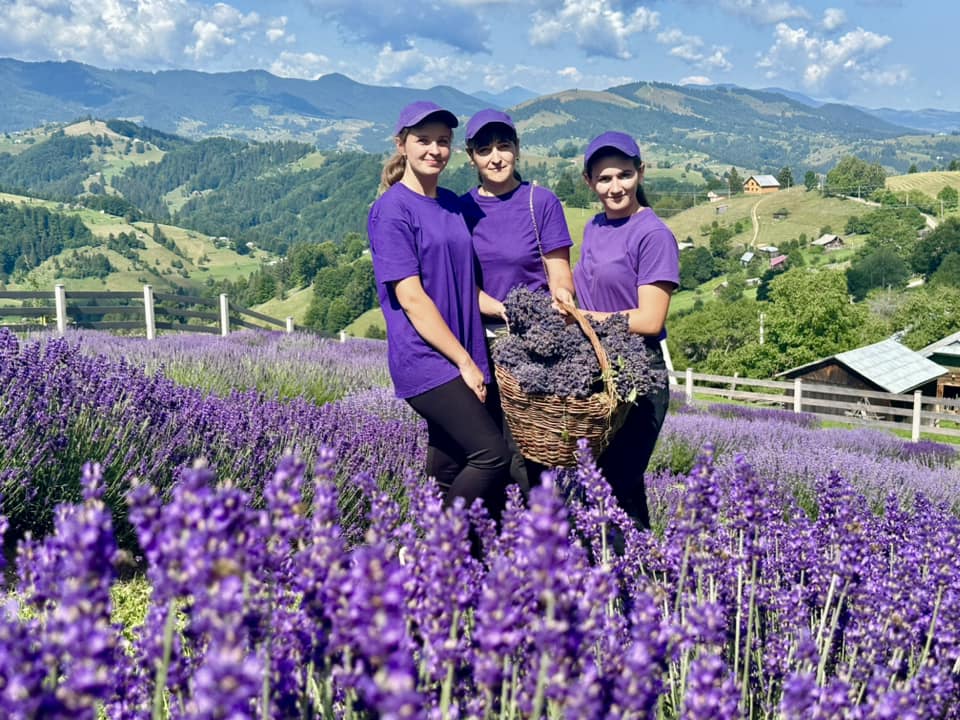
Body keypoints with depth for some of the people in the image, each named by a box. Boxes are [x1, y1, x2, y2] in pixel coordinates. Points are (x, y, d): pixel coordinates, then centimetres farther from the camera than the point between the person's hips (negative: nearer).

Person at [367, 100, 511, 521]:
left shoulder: (453, 204, 15)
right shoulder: (392, 208, -7)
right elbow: (411, 297, -13)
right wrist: (464, 361, -12)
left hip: (464, 363, 7)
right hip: (425, 362, -7)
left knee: (450, 472, 9)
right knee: (492, 454, -16)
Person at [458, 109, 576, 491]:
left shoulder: (541, 202, 0)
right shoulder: (463, 209, 7)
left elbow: (560, 278, -1)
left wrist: (562, 296, -25)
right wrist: (505, 310, -17)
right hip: (482, 341, 3)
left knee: (524, 452, -9)